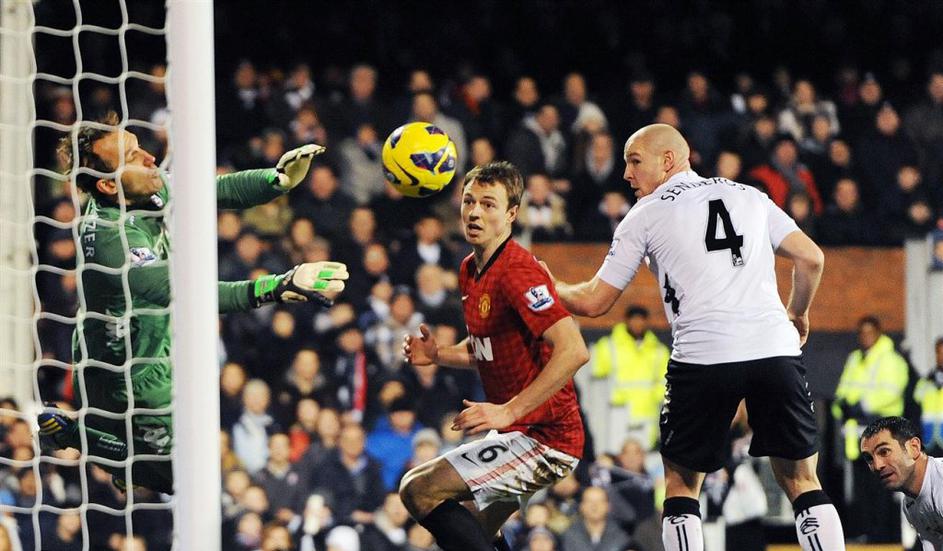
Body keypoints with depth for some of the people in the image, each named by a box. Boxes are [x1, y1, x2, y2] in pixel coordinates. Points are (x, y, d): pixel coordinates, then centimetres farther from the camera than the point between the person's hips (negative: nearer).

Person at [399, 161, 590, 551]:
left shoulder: (517, 271, -20)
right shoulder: (470, 270, 10)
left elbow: (573, 350, -30)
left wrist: (509, 411, -30)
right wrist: (436, 355, 5)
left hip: (544, 439, -10)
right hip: (515, 433, 10)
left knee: (419, 489, -16)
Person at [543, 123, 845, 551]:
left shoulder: (644, 216, 11)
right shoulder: (749, 196, 19)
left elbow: (594, 302, 13)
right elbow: (811, 258, 13)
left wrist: (550, 287, 34)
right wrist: (797, 314, 31)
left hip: (703, 354, -2)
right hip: (775, 348, 2)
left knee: (681, 483, 15)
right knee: (802, 482, 10)